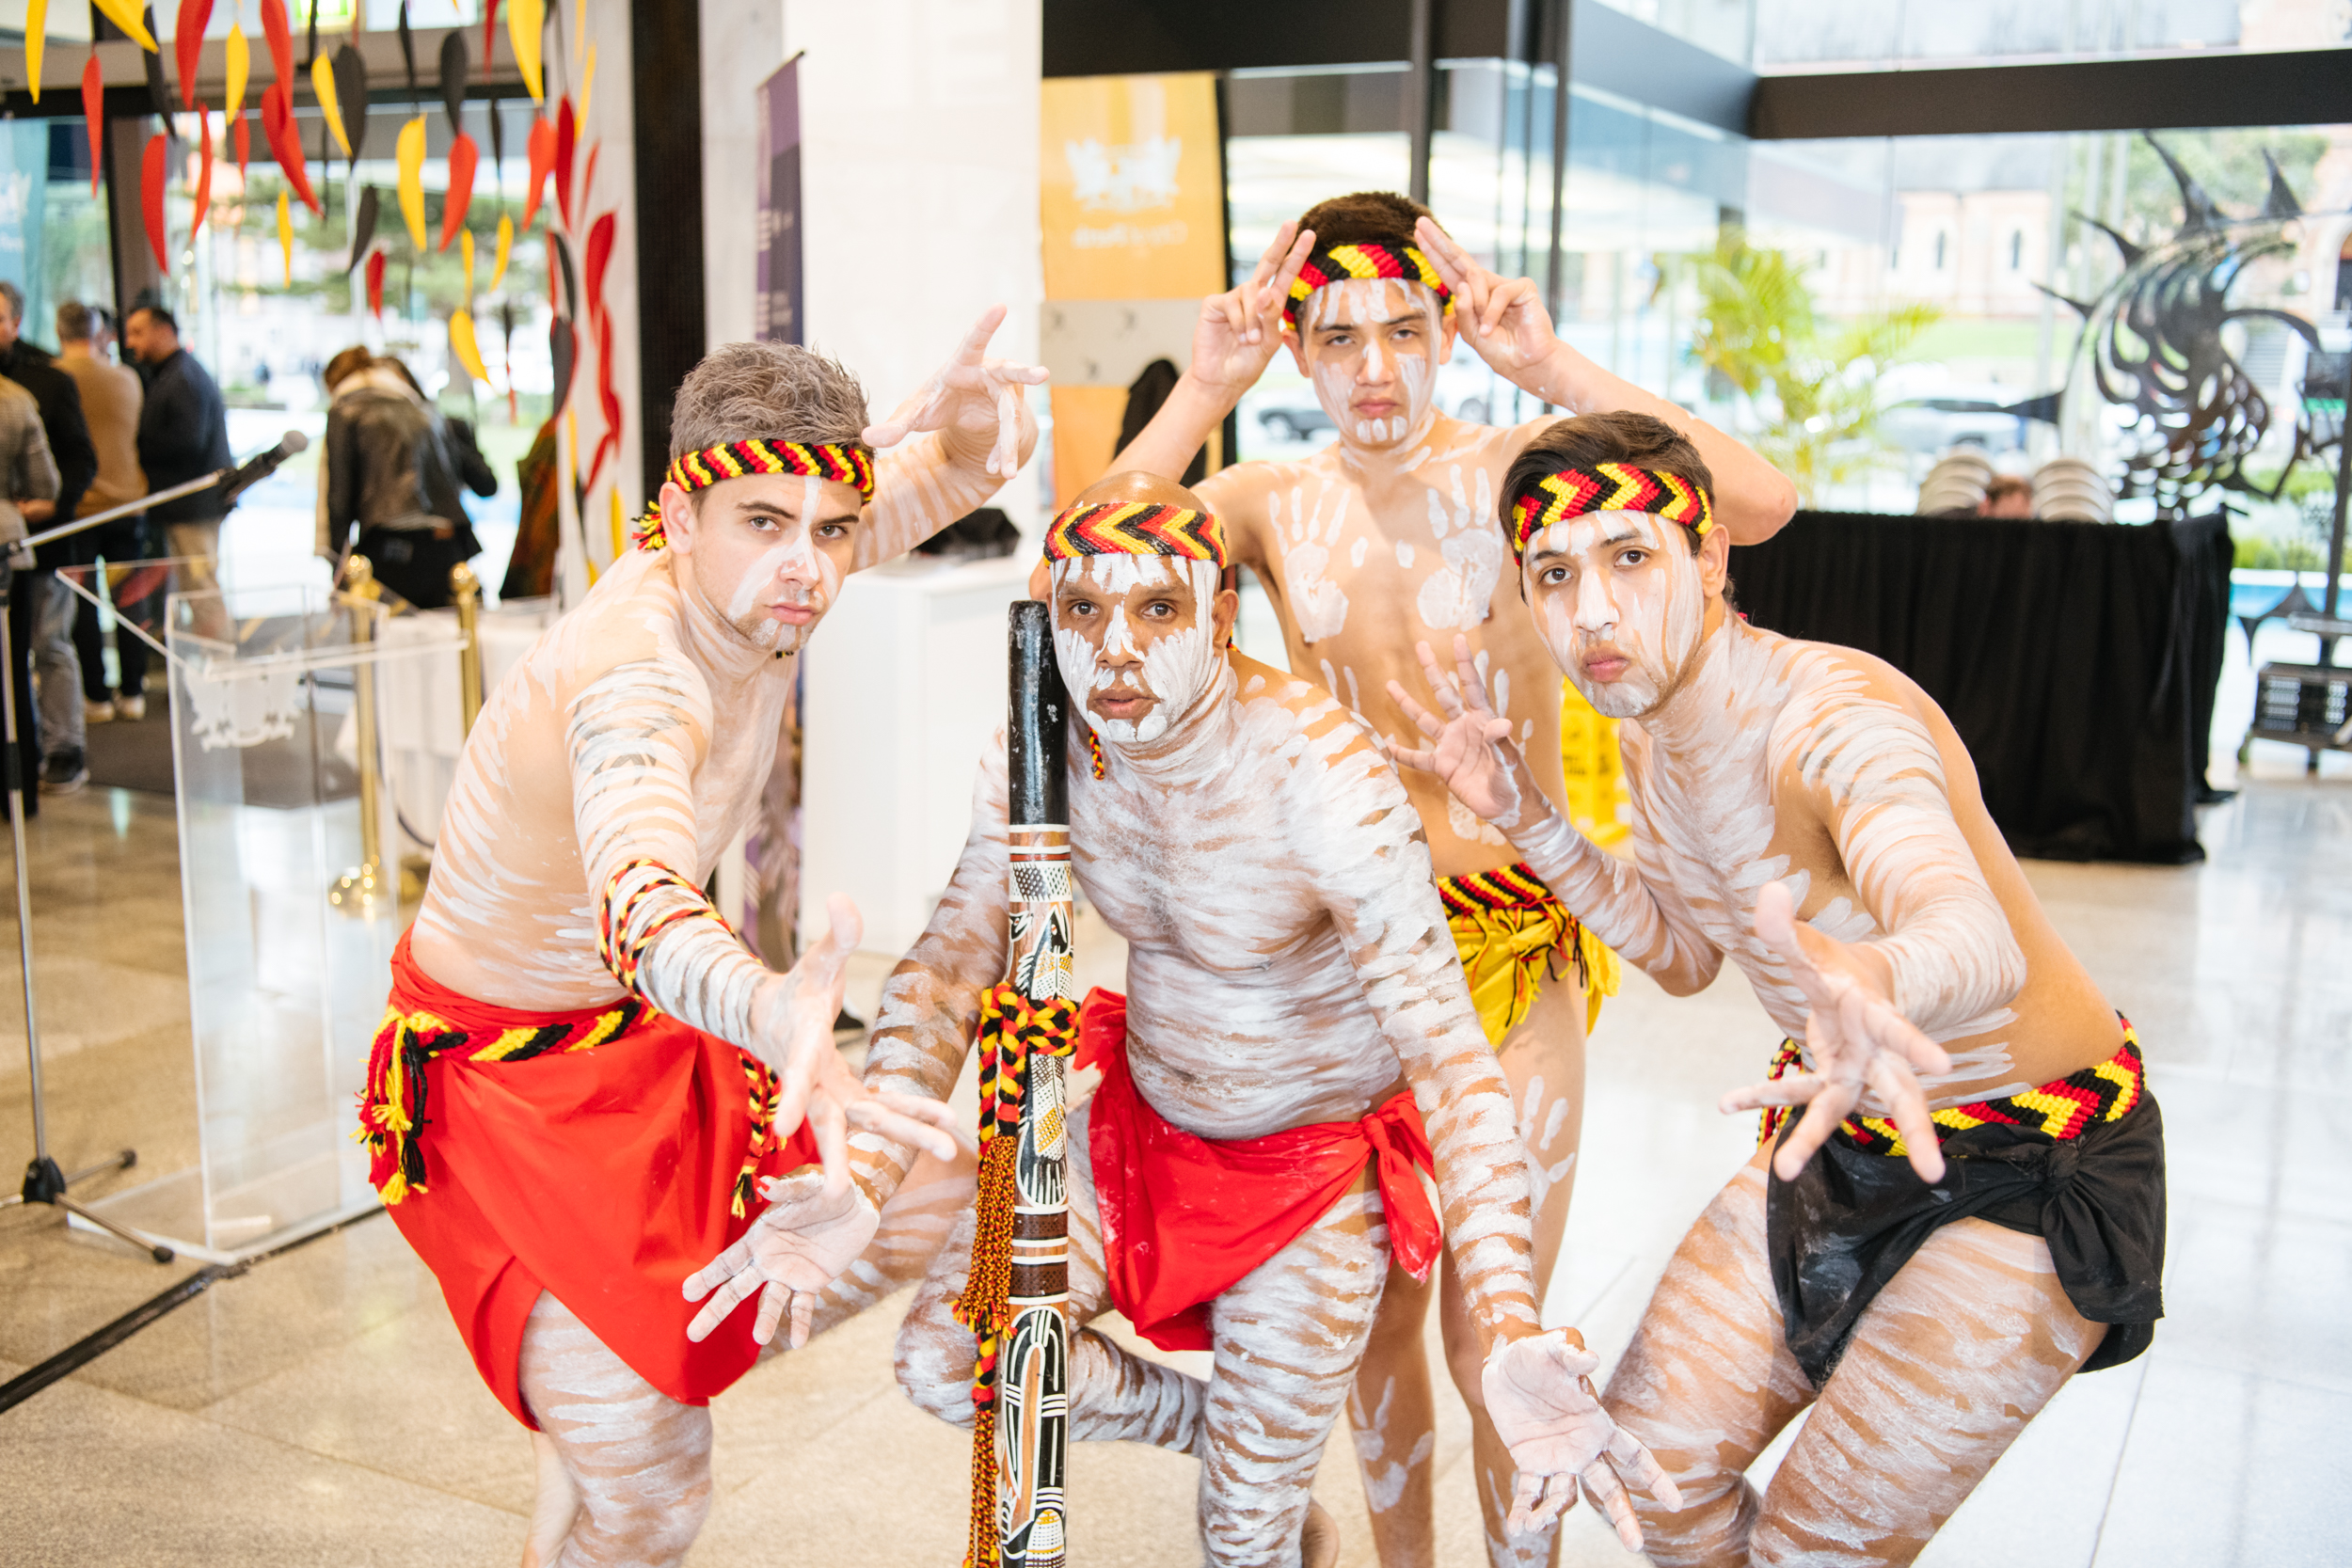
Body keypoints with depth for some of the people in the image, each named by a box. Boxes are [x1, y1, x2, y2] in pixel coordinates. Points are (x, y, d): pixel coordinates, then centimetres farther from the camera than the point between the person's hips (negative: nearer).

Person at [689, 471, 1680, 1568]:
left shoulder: (1323, 775, -32)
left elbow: (1448, 1048, -36)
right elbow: (950, 966, -11)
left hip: (1315, 1160, -4)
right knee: (942, 1364, -3)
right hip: (1139, 1113, 5)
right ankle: (1216, 1422, 20)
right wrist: (863, 1182, -28)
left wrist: (1510, 1333, -50)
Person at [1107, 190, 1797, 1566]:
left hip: (1513, 941, -3)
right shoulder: (1270, 502, 1)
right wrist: (1203, 393, -19)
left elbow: (1761, 502, -22)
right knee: (1379, 1315, 17)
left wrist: (1554, 368, -24)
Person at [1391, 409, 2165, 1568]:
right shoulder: (1654, 730, -6)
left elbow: (1977, 936, -52)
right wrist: (1524, 818, -5)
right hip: (1846, 1140, 7)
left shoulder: (1837, 721, -32)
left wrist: (1874, 978, -77)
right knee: (1649, 1454, 5)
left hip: (2032, 1165, -7)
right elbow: (1684, 952, 9)